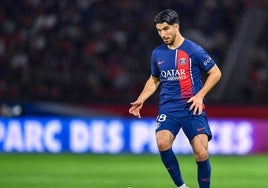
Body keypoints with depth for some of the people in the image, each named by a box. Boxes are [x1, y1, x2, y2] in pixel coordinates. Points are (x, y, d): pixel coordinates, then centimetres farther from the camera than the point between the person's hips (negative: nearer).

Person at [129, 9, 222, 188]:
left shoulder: (193, 50, -5)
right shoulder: (157, 53, 9)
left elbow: (216, 73, 2)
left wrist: (200, 96, -9)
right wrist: (141, 100, 9)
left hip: (193, 108, -3)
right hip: (168, 109, 3)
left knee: (201, 153, -14)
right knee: (162, 143, -24)